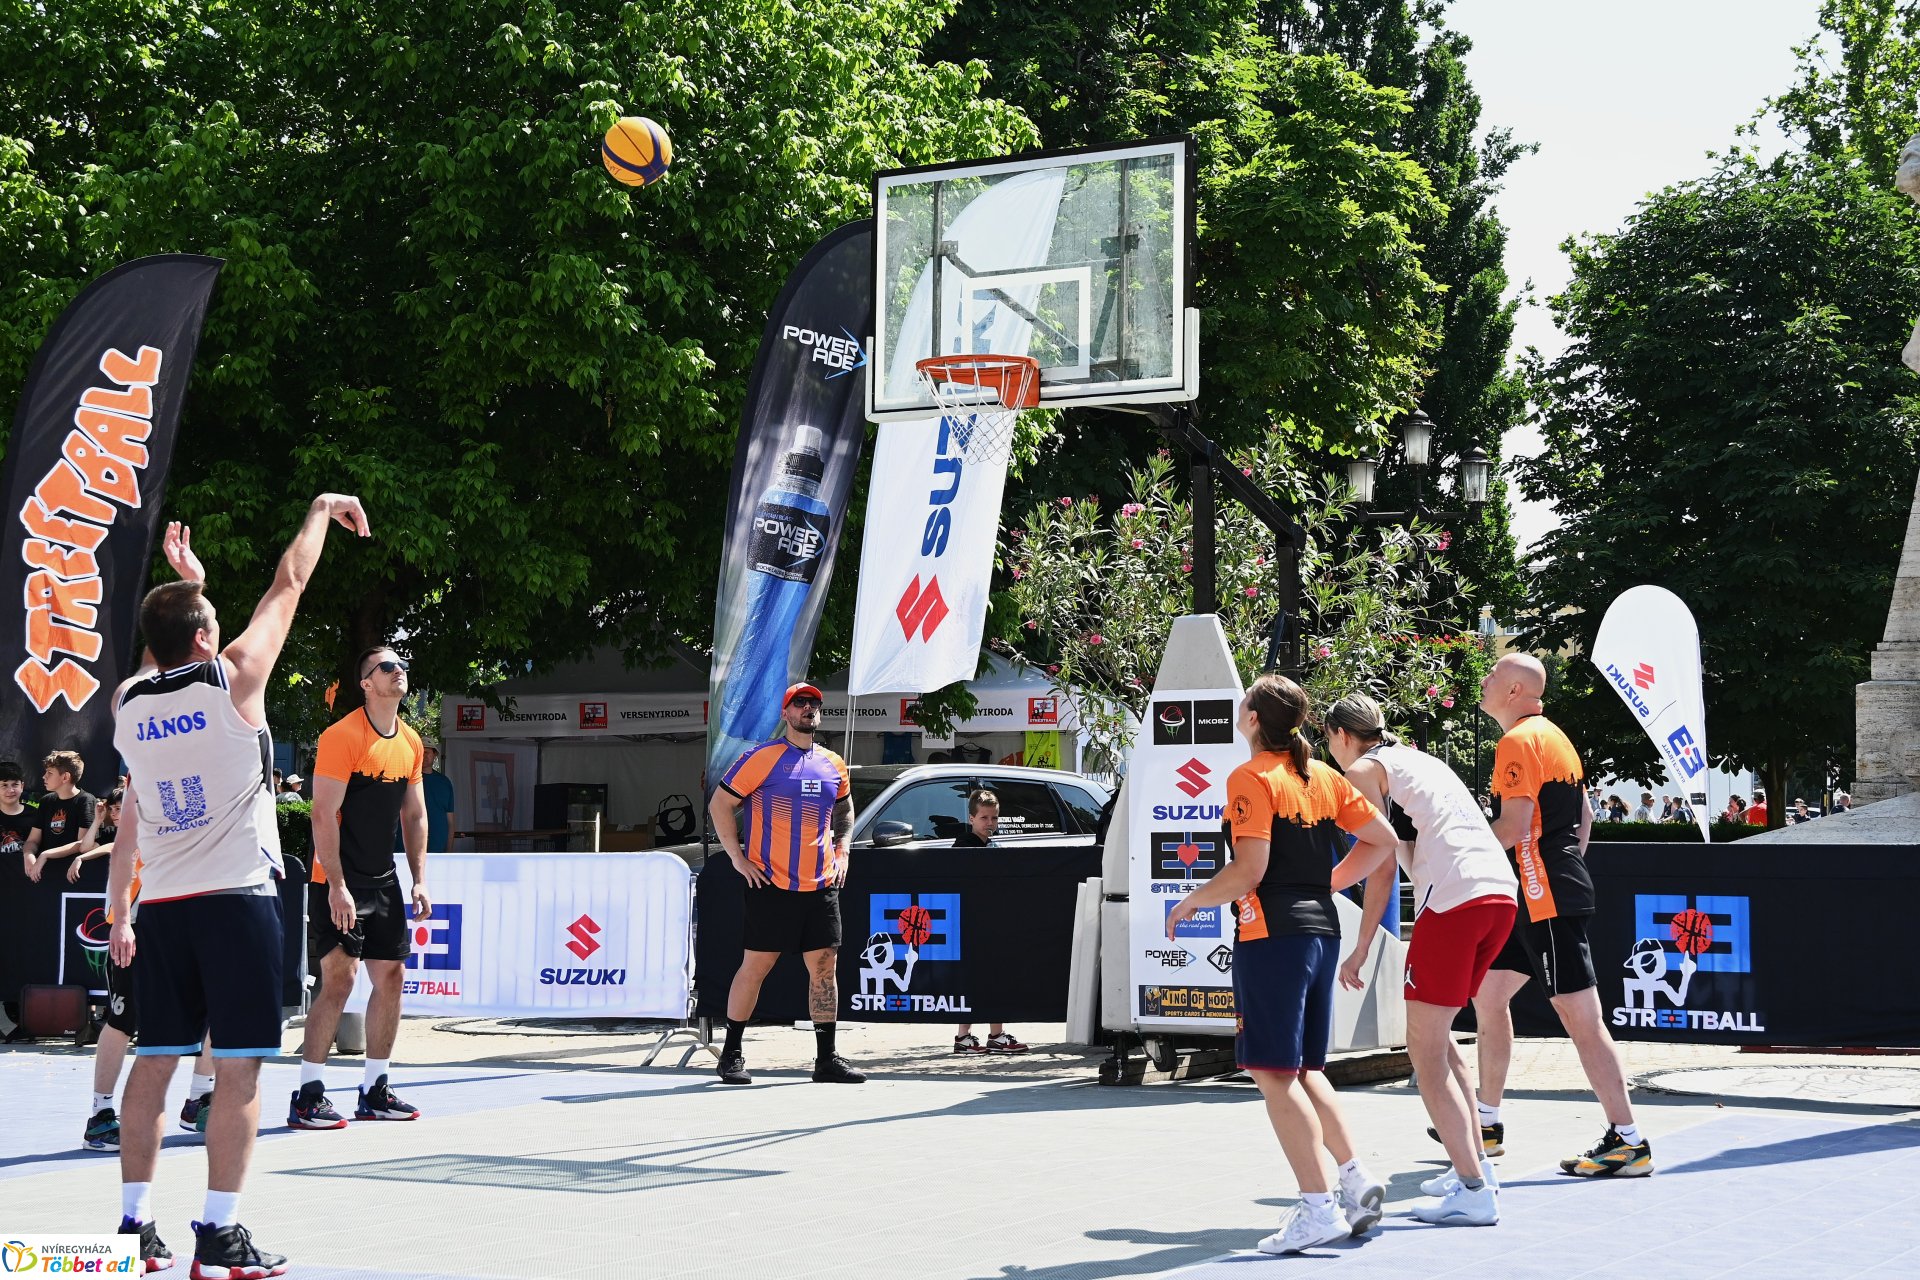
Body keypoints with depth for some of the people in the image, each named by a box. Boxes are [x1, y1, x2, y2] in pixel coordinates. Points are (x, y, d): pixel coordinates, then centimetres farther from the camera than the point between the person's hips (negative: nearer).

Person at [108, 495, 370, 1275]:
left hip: (161, 905, 6)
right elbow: (289, 584, 6)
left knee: (155, 1060, 10)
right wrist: (323, 510, 19)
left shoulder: (128, 705, 5)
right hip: (235, 898, -6)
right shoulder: (234, 680, -6)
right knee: (236, 1066, -4)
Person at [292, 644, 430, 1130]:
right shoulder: (342, 736, -14)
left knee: (391, 976, 8)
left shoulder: (411, 742, 10)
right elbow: (324, 815, -17)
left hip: (383, 881, 8)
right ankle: (308, 1096, -7)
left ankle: (375, 1089, 17)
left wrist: (419, 880, 9)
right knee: (338, 979, -11)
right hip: (339, 884, -8)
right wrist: (337, 886, -21)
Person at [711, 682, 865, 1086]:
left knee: (824, 967, 4)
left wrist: (841, 853, 16)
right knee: (755, 966, -2)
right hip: (771, 886, -5)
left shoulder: (834, 765, 13)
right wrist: (738, 857, -7)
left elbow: (844, 811, 30)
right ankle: (731, 1053, 8)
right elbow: (721, 803, -2)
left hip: (821, 886, 5)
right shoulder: (763, 757, -4)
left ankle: (826, 1058, 9)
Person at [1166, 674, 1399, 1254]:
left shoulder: (1251, 778, -10)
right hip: (1321, 930, 8)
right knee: (1304, 1070, 18)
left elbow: (1249, 868, -17)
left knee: (1275, 1074, -5)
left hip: (1272, 934, -8)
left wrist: (1192, 902, -3)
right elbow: (1382, 840, 15)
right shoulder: (1324, 777, 12)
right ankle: (1355, 1176, 9)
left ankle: (1318, 1209, -9)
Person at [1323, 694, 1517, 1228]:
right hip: (1501, 891, 8)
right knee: (1436, 1037, 22)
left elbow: (1381, 868, -2)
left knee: (1425, 1049, -3)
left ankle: (1474, 1193, -8)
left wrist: (1359, 951, 0)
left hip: (1453, 899, -8)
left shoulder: (1364, 770, 5)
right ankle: (1475, 1165, 23)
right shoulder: (1420, 760, 29)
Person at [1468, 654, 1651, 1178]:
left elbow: (1514, 825, -19)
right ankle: (1487, 1125, 19)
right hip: (1535, 903, 10)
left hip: (1546, 901, -10)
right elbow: (1583, 817, 23)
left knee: (1581, 1020, -8)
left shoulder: (1518, 741, -12)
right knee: (1487, 994, 12)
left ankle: (1629, 1143, -6)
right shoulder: (1554, 736, 18)